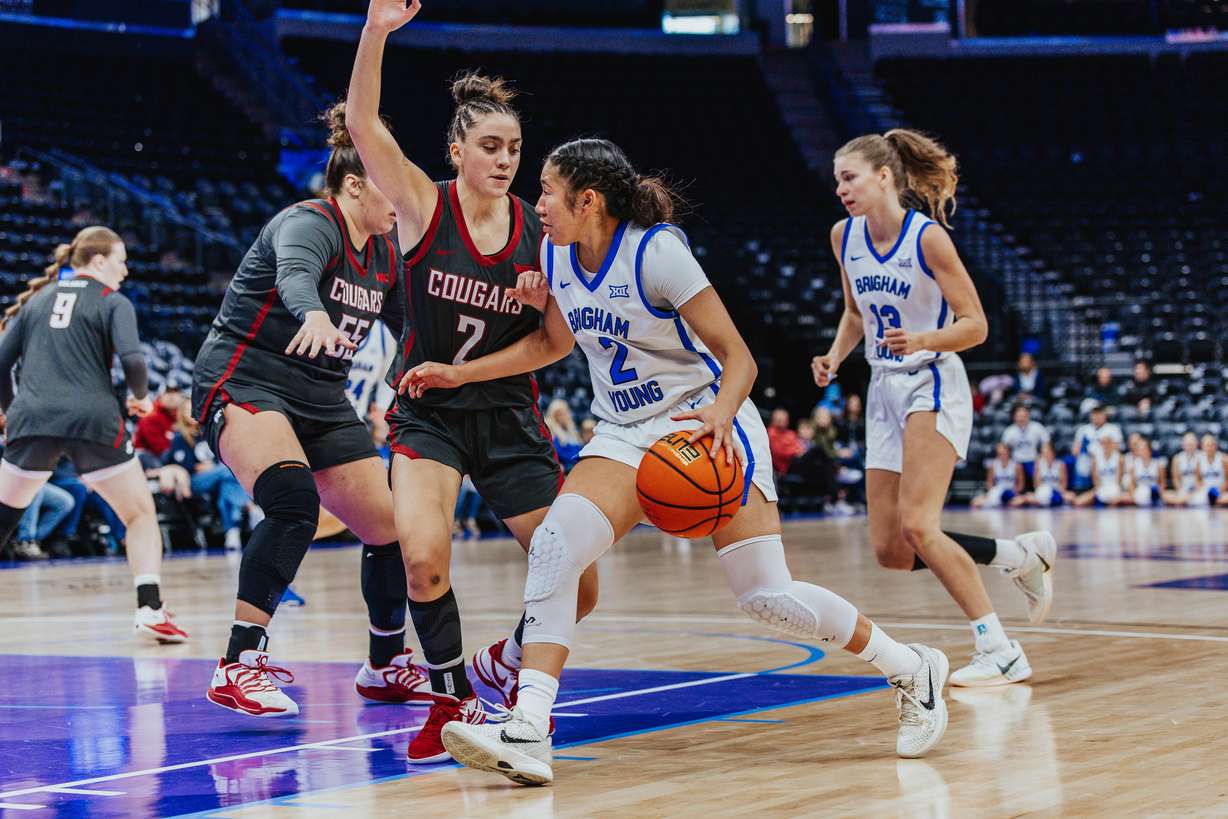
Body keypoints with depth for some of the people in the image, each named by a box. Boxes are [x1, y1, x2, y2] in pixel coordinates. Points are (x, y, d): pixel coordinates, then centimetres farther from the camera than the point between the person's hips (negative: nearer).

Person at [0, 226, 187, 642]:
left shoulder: (37, 299, 19)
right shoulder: (113, 302, 5)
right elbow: (132, 360, -10)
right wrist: (141, 396, 9)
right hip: (92, 420, -3)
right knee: (141, 514, 9)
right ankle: (150, 610, -6)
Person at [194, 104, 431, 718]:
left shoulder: (388, 253, 8)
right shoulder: (308, 225, -16)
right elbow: (294, 274, -40)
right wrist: (314, 315, -61)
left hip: (321, 401, 8)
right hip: (243, 383, -8)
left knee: (390, 532, 6)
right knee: (293, 500, -34)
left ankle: (385, 667, 29)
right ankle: (239, 666, -31)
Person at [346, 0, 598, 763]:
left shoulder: (537, 231, -1)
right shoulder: (425, 207, -6)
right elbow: (363, 125, -21)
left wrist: (545, 303, -16)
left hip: (510, 419, 3)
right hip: (429, 413, -3)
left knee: (578, 589, 0)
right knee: (425, 561, -26)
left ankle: (504, 666, 31)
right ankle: (454, 702, -2)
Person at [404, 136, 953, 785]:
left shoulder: (656, 251, -18)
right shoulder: (557, 254, 2)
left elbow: (738, 357, -18)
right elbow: (553, 343, 21)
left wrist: (721, 414, -38)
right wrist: (459, 373, 15)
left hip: (705, 427, -6)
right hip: (624, 438, 6)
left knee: (766, 595, -11)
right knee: (554, 545, -20)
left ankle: (911, 671, 12)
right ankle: (528, 734, -24)